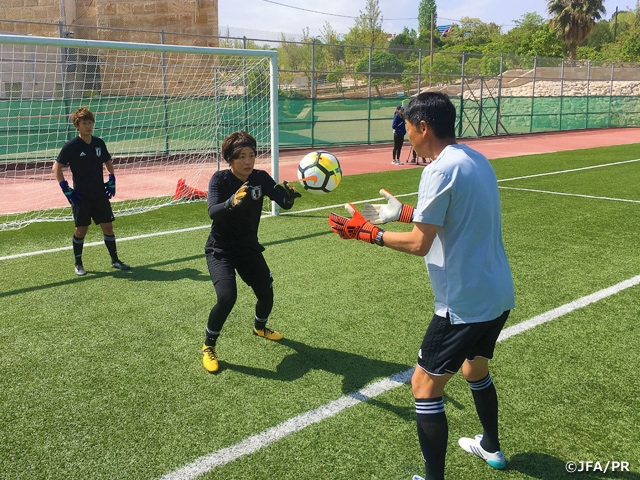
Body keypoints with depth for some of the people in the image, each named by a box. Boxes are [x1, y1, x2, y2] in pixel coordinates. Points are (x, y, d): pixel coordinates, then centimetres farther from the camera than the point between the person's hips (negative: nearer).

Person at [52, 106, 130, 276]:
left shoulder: (99, 143, 4)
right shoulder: (71, 146, -10)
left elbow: (108, 162, 20)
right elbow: (57, 167, -7)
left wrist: (111, 181, 9)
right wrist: (66, 189, -12)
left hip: (100, 194, 4)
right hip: (81, 196, -4)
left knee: (108, 226, 6)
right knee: (81, 229, 2)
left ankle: (115, 260, 18)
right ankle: (78, 264, 18)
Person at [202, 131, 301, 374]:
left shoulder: (260, 178, -9)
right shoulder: (220, 179, -18)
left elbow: (284, 203, -21)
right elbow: (212, 212, -34)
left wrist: (289, 194, -45)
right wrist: (232, 202, -55)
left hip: (249, 247, 4)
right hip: (220, 250, -4)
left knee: (266, 294, 8)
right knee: (227, 297, -22)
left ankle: (260, 327, 44)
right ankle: (208, 347, 1)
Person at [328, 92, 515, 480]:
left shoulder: (440, 170, -19)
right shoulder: (477, 160, 8)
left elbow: (419, 244, -19)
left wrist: (368, 233, -8)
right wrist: (403, 212, 17)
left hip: (465, 303, -10)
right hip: (498, 295, 10)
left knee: (425, 386, 3)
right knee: (475, 369, 30)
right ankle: (491, 448, 49)